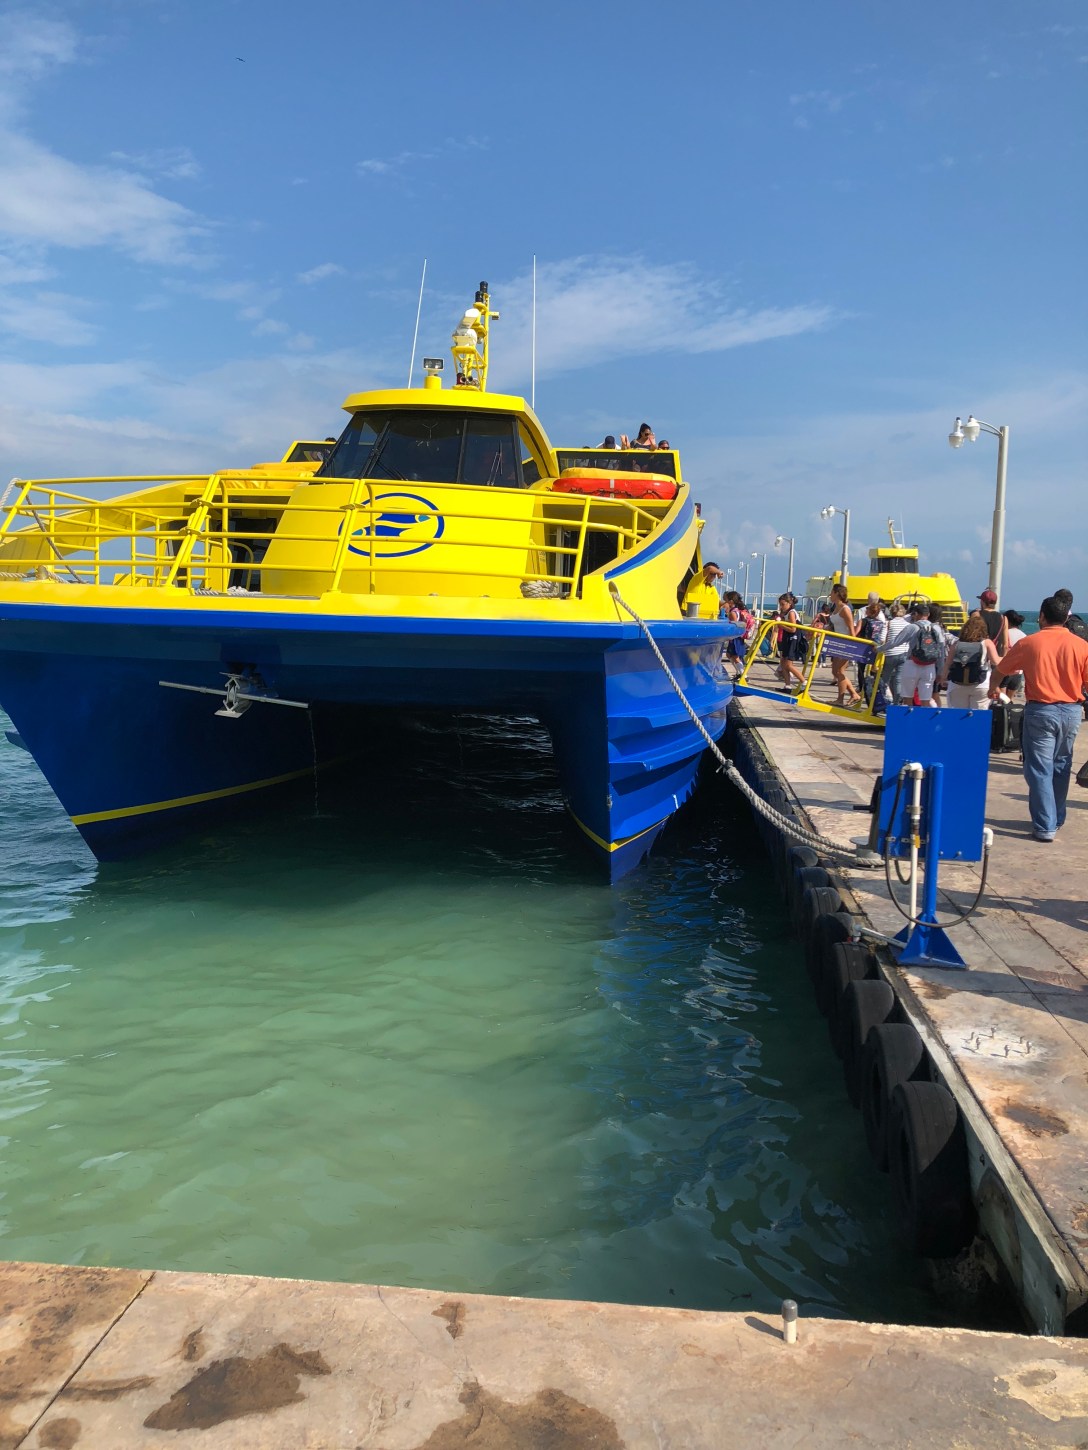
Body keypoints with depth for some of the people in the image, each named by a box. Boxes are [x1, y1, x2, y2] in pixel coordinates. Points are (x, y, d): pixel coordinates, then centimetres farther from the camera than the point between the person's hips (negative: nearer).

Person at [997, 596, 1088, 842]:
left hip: (1040, 711, -3)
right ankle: (1057, 819, 30)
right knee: (1061, 766, 18)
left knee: (1039, 769, 1)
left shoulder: (1029, 643, -5)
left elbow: (1001, 669, 9)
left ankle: (1045, 826, -2)